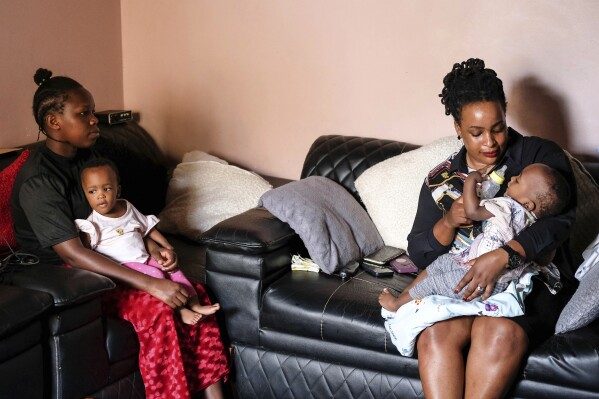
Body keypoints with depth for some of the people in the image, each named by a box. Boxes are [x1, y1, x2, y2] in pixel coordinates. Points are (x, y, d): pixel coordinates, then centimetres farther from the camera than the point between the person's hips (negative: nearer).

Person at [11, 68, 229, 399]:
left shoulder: (87, 156, 6)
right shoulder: (37, 181, -20)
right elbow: (72, 252, -27)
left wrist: (151, 245, -5)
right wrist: (150, 284, -33)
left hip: (109, 258, 8)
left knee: (194, 295, -11)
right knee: (155, 309, -28)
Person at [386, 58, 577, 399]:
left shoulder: (541, 155, 1)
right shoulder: (441, 180, 11)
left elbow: (562, 217, -16)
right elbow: (419, 253, 9)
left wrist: (503, 256, -31)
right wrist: (449, 222, -13)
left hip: (534, 280, -2)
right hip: (463, 282, 3)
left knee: (499, 332, -35)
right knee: (435, 334, -30)